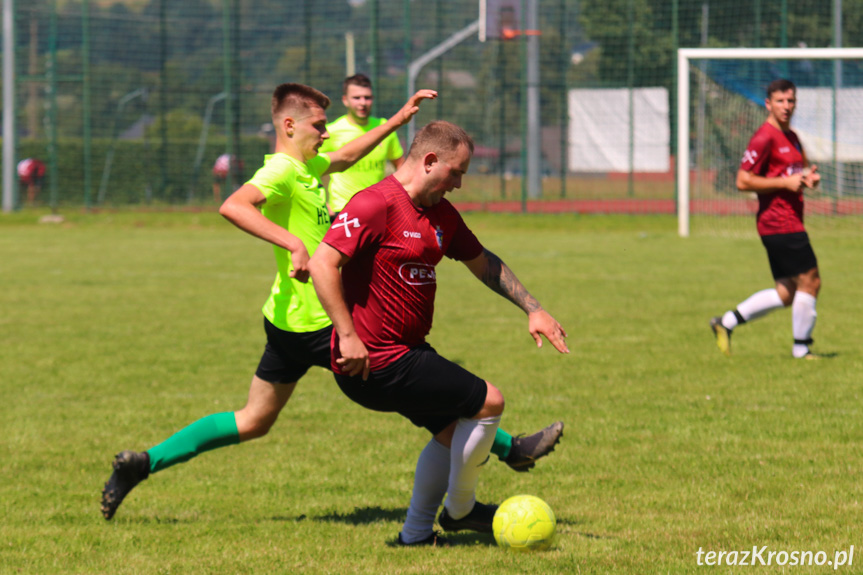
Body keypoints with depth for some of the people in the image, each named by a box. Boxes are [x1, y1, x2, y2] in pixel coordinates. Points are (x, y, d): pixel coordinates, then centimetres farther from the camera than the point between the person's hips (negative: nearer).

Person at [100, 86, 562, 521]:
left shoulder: (308, 167, 13)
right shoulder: (281, 171, -17)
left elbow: (345, 157, 34)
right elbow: (233, 206, -35)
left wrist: (398, 120, 32)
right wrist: (293, 244, -41)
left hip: (291, 323, 10)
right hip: (317, 322, -10)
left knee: (254, 422, 15)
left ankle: (143, 463, 12)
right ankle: (510, 449, 9)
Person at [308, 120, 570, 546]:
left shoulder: (441, 214, 10)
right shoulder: (377, 204, -19)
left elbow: (483, 263, 24)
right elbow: (322, 264, -25)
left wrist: (532, 309, 19)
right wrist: (348, 336, -27)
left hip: (407, 353, 10)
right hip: (375, 363, -10)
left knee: (451, 430, 22)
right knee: (488, 403, -5)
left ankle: (416, 533, 29)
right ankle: (459, 510, 12)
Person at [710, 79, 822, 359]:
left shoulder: (791, 136, 18)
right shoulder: (765, 137, -11)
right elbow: (743, 181, -16)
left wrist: (809, 177, 9)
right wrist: (786, 182, -17)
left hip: (791, 222, 10)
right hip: (778, 222, -10)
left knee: (787, 293, 10)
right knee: (810, 281, -8)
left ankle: (726, 322, 15)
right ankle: (801, 348, 3)